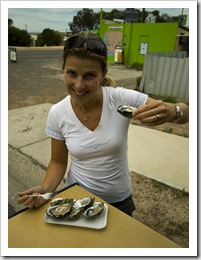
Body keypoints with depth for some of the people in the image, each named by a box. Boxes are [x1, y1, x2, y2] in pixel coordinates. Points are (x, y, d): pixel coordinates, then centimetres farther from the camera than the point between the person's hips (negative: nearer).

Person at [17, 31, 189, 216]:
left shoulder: (123, 99, -22)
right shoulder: (57, 113, -16)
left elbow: (185, 115, -18)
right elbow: (58, 162, -3)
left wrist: (172, 111, -40)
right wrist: (45, 189, -22)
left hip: (119, 200, 0)